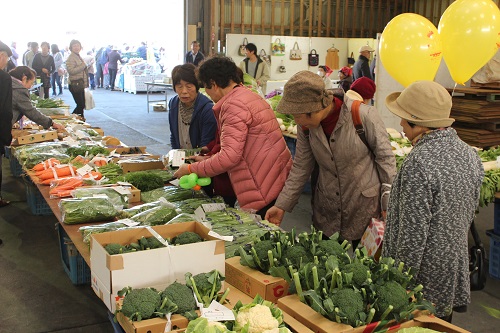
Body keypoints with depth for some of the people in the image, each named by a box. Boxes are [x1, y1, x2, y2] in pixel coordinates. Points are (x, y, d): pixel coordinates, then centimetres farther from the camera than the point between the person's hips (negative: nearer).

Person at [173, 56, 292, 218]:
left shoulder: (234, 105, -15)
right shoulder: (249, 95, 18)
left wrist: (191, 169, -10)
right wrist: (207, 160, 17)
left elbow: (229, 157, -22)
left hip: (265, 185, -10)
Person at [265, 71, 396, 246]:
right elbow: (301, 167, 4)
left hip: (365, 209, -4)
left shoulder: (363, 115, -20)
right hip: (326, 212, 4)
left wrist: (389, 205, -10)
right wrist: (282, 205, 2)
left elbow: (385, 157, -10)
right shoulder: (306, 126, -5)